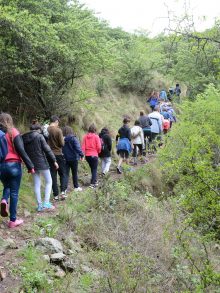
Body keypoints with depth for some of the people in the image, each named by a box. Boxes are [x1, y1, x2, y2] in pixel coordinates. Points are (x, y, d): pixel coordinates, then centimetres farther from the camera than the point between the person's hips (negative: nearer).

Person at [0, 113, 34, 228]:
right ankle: (13, 220, 7)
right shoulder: (13, 132, -6)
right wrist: (30, 166, -6)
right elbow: (21, 150, -10)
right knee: (14, 192, 4)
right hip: (13, 165, -4)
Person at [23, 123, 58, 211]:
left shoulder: (24, 138, 6)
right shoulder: (39, 136, -10)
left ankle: (39, 205, 12)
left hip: (32, 164, 5)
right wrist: (54, 161, -6)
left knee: (36, 184, 11)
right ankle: (46, 203, -2)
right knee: (49, 182, 7)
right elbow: (47, 149, -12)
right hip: (42, 163, -5)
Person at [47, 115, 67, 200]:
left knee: (53, 175, 8)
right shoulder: (58, 130, -13)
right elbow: (62, 144, -12)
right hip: (58, 155, -3)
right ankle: (63, 191, -4)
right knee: (63, 174, 10)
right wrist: (63, 139, 7)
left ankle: (56, 194, 10)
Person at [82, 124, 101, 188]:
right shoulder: (96, 136, -9)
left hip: (87, 155, 4)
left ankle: (94, 181, 34)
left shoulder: (85, 136, 0)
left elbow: (83, 146, -4)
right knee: (94, 169, 6)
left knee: (92, 168, 21)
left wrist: (83, 154, 0)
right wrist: (98, 152, 8)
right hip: (94, 155, -4)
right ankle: (92, 183, -2)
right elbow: (99, 147, -10)